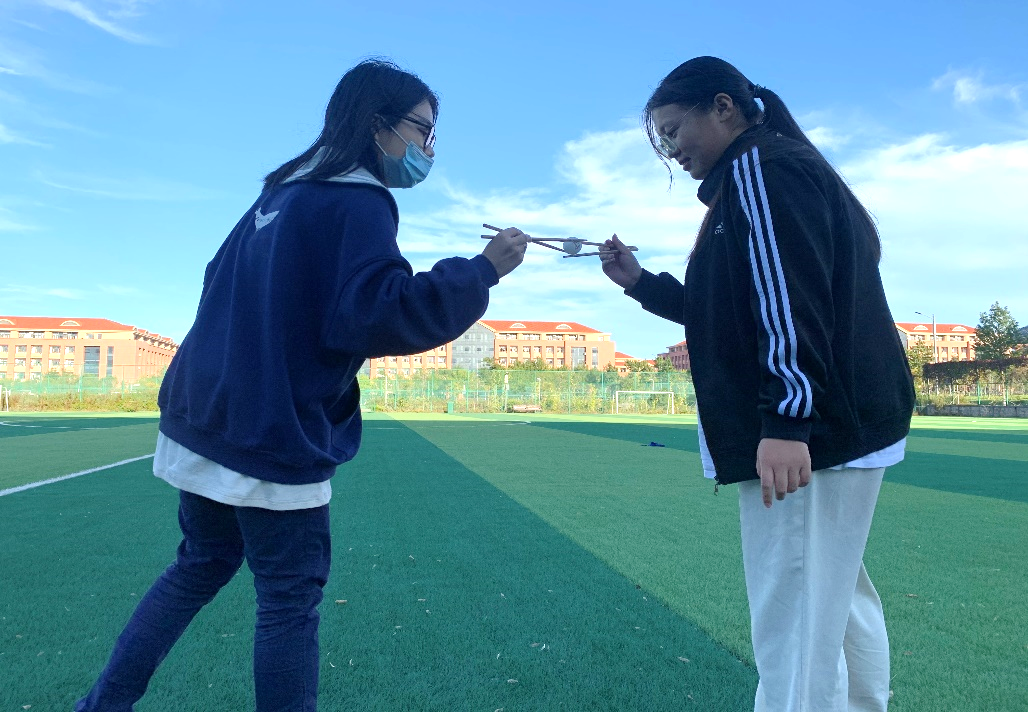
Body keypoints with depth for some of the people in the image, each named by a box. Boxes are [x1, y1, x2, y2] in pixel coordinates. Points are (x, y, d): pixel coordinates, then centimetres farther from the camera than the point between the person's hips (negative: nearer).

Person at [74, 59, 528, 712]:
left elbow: (223, 284, 22)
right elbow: (375, 314, -24)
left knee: (201, 566, 24)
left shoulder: (281, 194, 15)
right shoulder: (359, 202, -12)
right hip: (273, 441, -9)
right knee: (290, 599, 4)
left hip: (200, 420, 9)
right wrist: (482, 271, -19)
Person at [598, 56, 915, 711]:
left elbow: (790, 298, -21)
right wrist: (640, 282, 17)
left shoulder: (760, 166, -8)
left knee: (795, 638, -8)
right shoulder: (749, 181, 23)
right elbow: (727, 312, 24)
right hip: (840, 431, 11)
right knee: (839, 601, 21)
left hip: (809, 436, -11)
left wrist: (786, 422, -27)